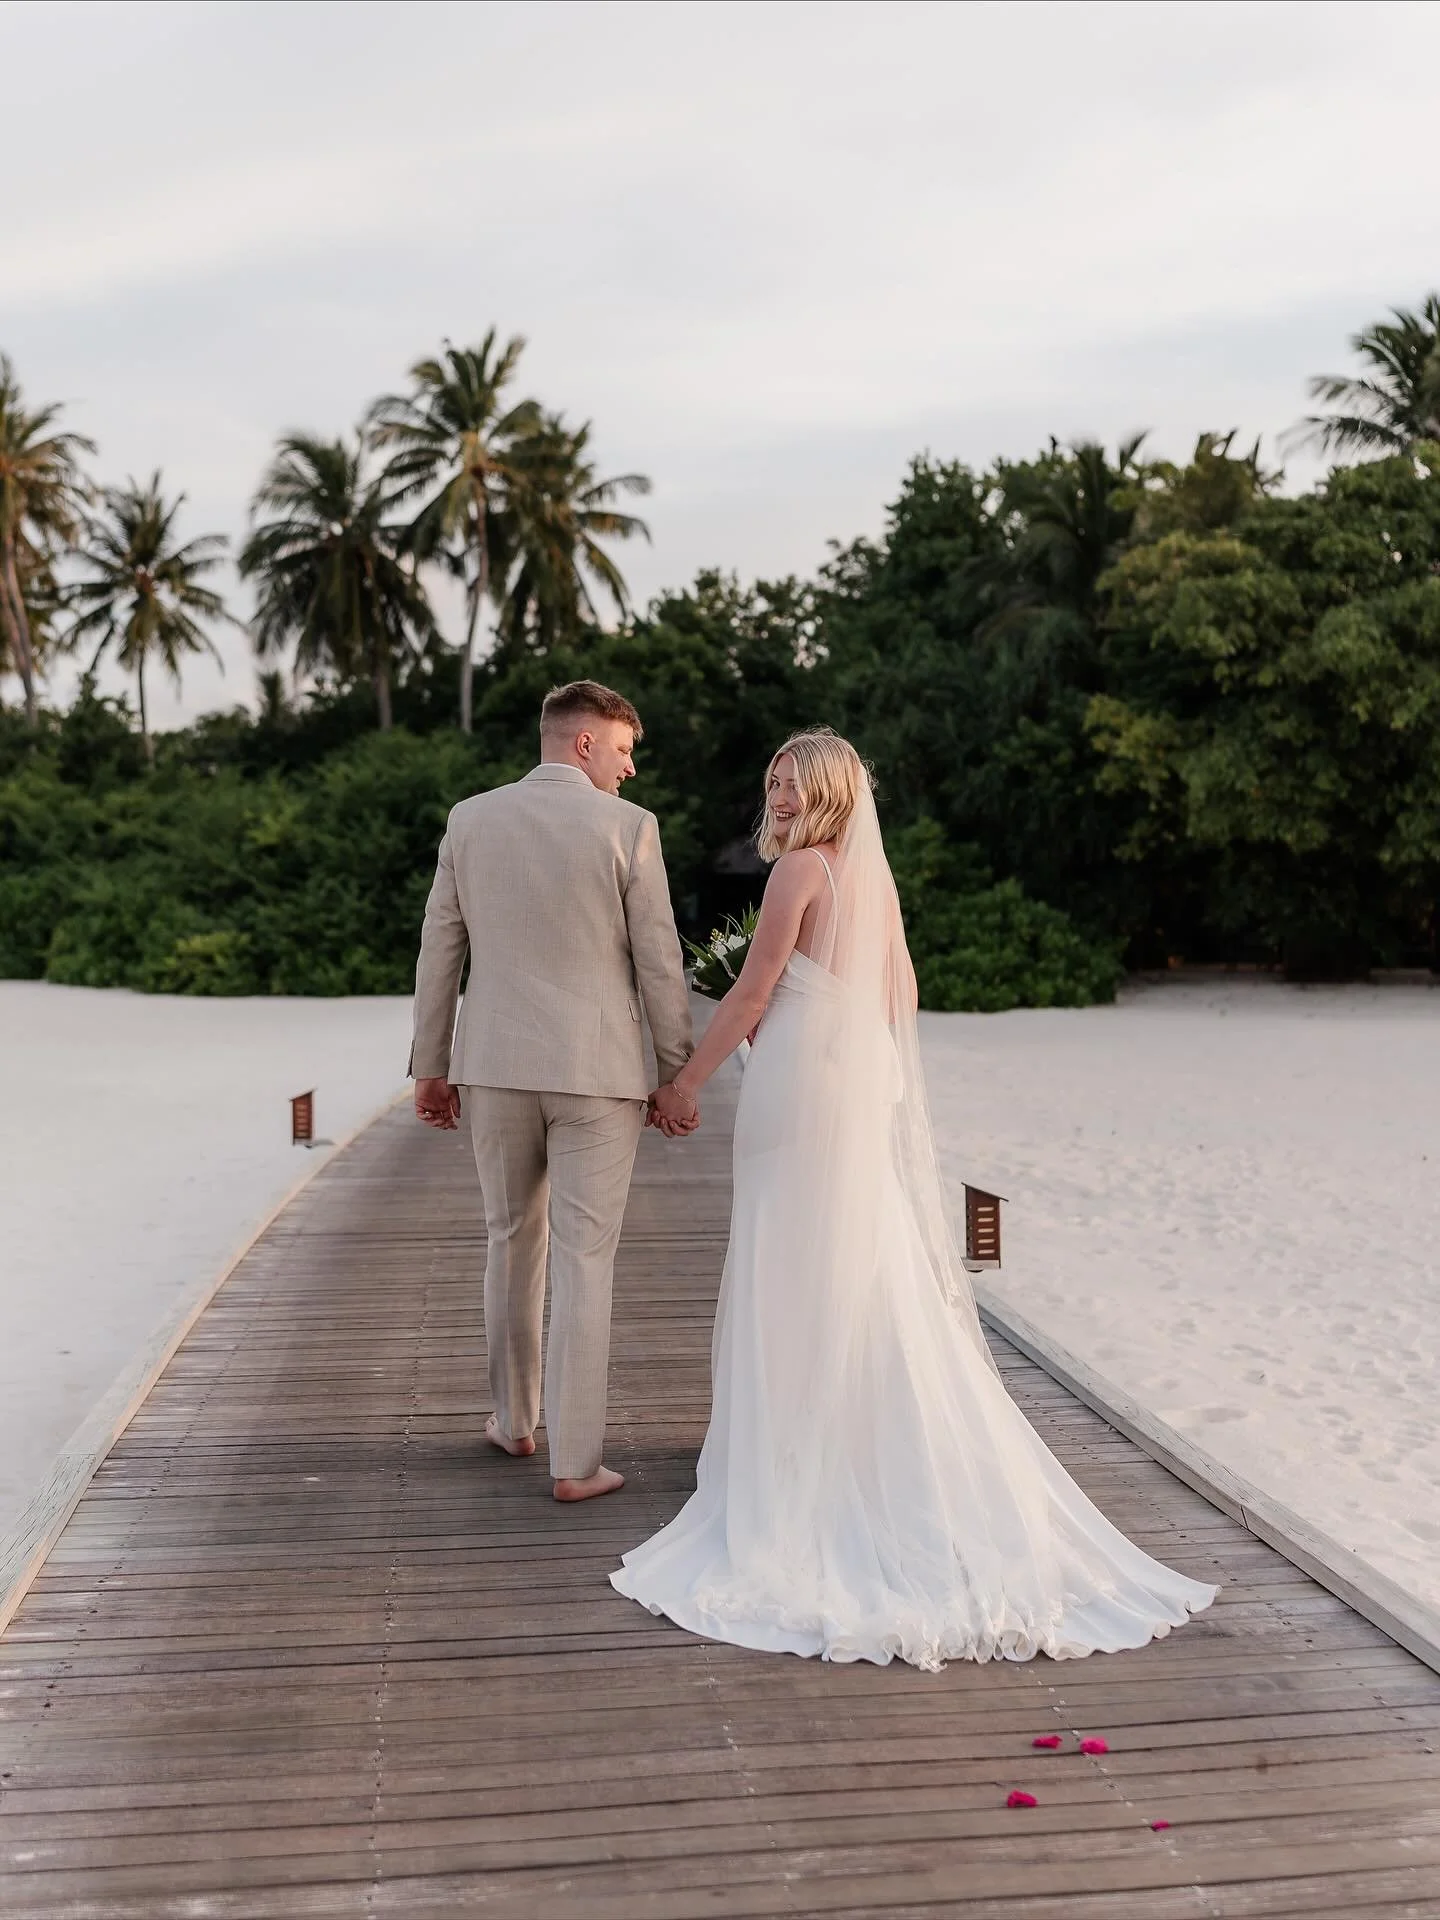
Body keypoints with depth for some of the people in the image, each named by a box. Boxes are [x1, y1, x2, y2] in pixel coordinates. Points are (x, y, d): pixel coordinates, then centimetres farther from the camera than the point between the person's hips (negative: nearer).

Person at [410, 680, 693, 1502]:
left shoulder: (470, 819, 4)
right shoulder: (627, 826, -7)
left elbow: (440, 950, 6)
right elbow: (659, 963, -6)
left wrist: (431, 1065, 14)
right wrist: (678, 1075, 2)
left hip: (495, 1065, 4)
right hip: (597, 1071, -4)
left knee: (513, 1243, 20)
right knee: (584, 1261, 2)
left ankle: (516, 1420, 33)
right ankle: (576, 1461, 6)